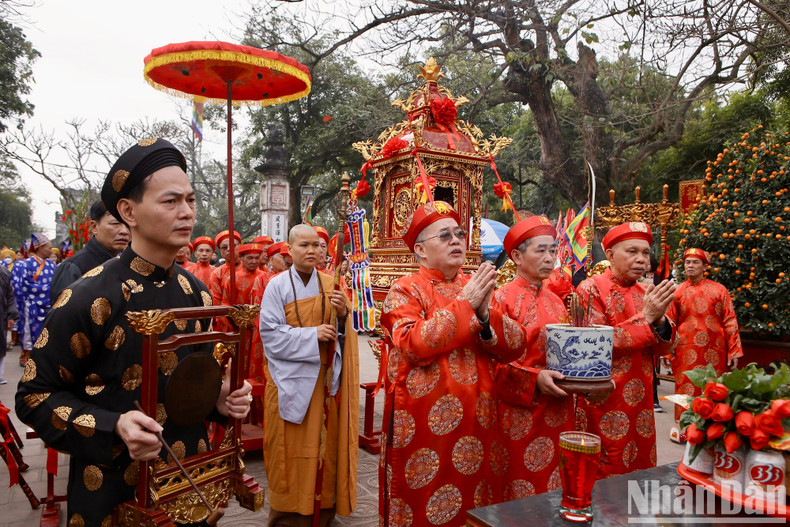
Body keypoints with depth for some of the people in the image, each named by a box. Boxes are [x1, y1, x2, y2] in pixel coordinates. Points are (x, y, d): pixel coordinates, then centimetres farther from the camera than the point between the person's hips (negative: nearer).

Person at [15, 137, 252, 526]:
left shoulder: (195, 293, 1)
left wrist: (218, 399, -5)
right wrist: (113, 428, -25)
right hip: (115, 491, -5)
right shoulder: (88, 298, -17)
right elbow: (35, 395, -11)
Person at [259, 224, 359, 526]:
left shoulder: (329, 286, 7)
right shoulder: (277, 285, -4)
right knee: (292, 448, 2)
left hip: (325, 380, 4)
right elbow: (270, 334, -11)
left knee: (325, 442, 8)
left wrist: (343, 315, -12)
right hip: (291, 380, -3)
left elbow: (342, 335, 9)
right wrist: (311, 335, -17)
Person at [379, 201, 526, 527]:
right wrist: (463, 305, -18)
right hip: (425, 425, -4)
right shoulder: (405, 290, -5)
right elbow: (414, 346, -22)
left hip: (476, 424, 5)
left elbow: (515, 346, 1)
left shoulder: (479, 287, 9)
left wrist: (484, 314, -17)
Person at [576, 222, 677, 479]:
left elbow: (663, 348, 8)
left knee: (641, 468, 15)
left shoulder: (645, 293, 10)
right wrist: (645, 318, -20)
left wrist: (660, 320, -13)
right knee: (605, 475, 3)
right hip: (604, 404, -6)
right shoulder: (591, 289, -10)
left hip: (640, 404, 6)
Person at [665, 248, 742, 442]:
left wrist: (734, 352, -3)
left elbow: (730, 322, 1)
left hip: (714, 351, 0)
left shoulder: (719, 290, 3)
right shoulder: (677, 293, 6)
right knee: (685, 386, 4)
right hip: (686, 351, 1)